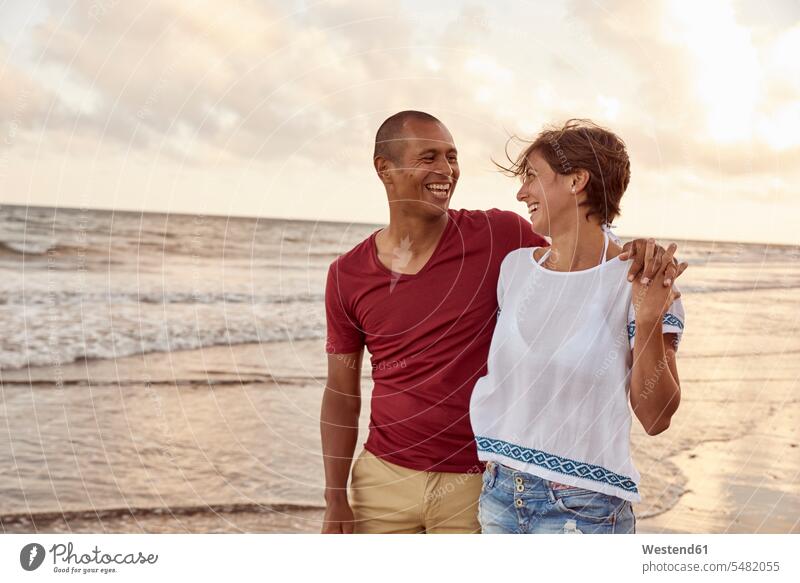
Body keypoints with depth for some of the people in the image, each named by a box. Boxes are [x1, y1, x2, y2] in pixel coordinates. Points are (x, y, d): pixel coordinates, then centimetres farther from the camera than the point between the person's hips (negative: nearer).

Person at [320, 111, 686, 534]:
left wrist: (636, 258, -19)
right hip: (383, 477, 2)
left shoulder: (499, 236, -7)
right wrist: (335, 500, 2)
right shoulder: (347, 276, 0)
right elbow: (341, 393, 5)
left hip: (477, 482, -1)